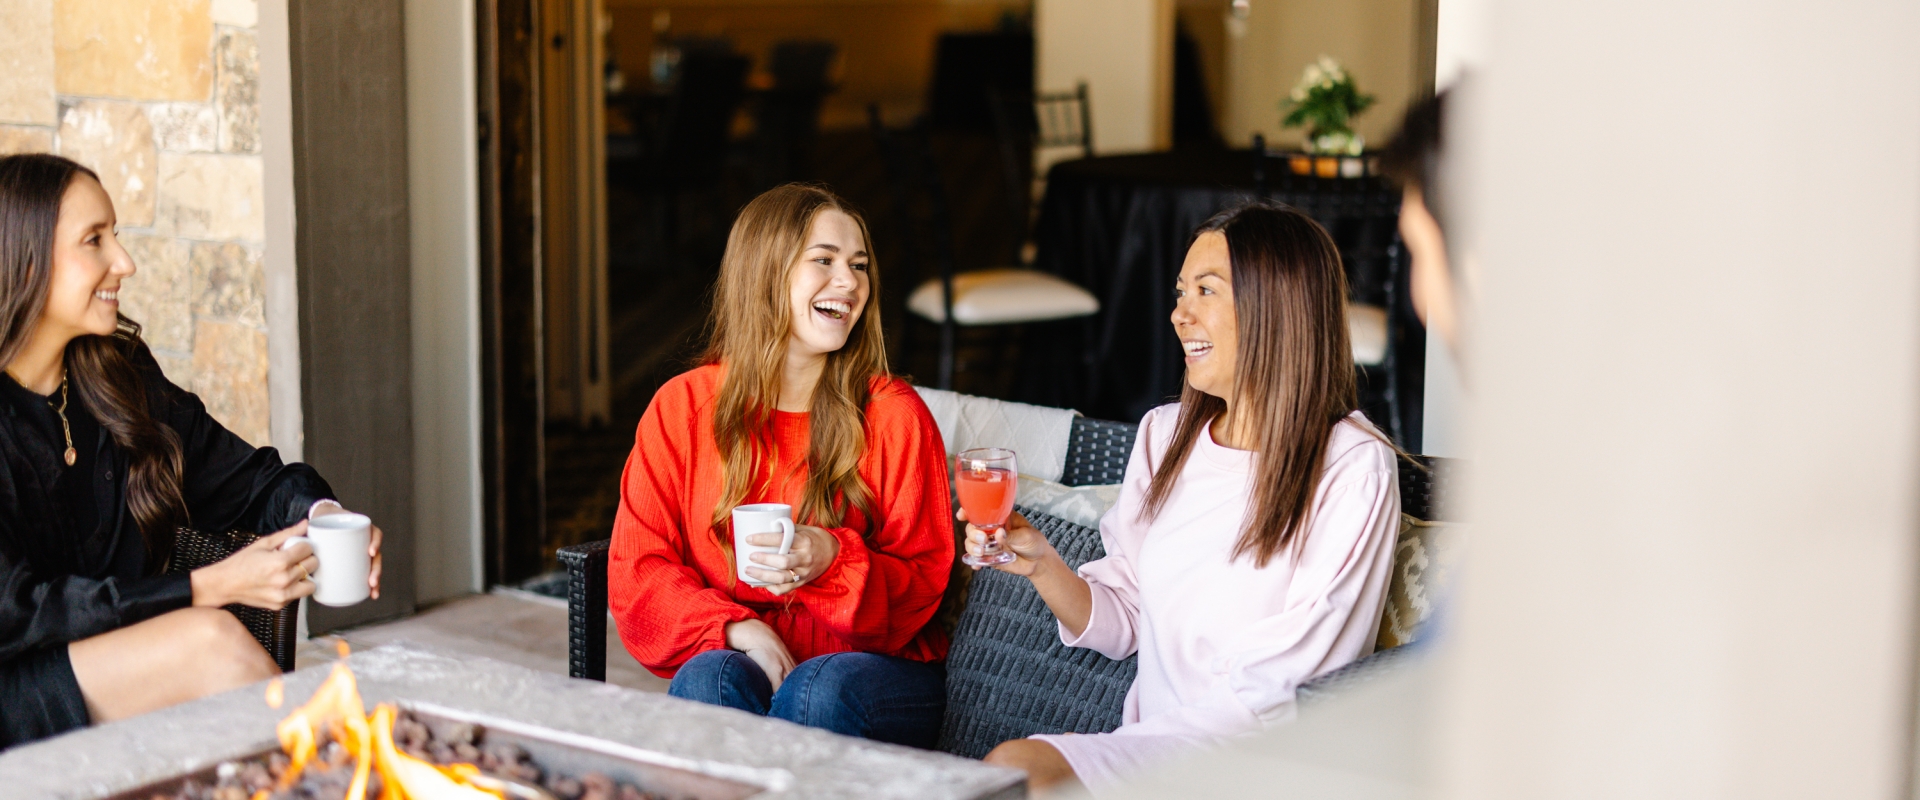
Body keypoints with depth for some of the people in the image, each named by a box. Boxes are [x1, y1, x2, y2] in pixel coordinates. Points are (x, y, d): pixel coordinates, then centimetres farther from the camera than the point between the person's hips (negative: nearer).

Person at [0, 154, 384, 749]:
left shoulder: (117, 375, 6)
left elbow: (247, 476, 15)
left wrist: (322, 515, -9)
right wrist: (211, 588, -21)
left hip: (119, 660, 6)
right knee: (209, 640, -27)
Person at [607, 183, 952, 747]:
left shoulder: (894, 415, 1)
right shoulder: (682, 407, 5)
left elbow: (922, 586, 0)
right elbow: (636, 573, 2)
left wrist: (834, 561, -21)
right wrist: (736, 628, -16)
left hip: (874, 666, 0)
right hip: (734, 655, 1)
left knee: (821, 689, -34)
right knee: (708, 679, -33)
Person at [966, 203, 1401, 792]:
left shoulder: (1352, 470, -10)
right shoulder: (1164, 435, 10)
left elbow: (1270, 698, -13)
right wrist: (1043, 566, -3)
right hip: (1150, 748, 5)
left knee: (1015, 768, -26)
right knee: (1003, 771, -25)